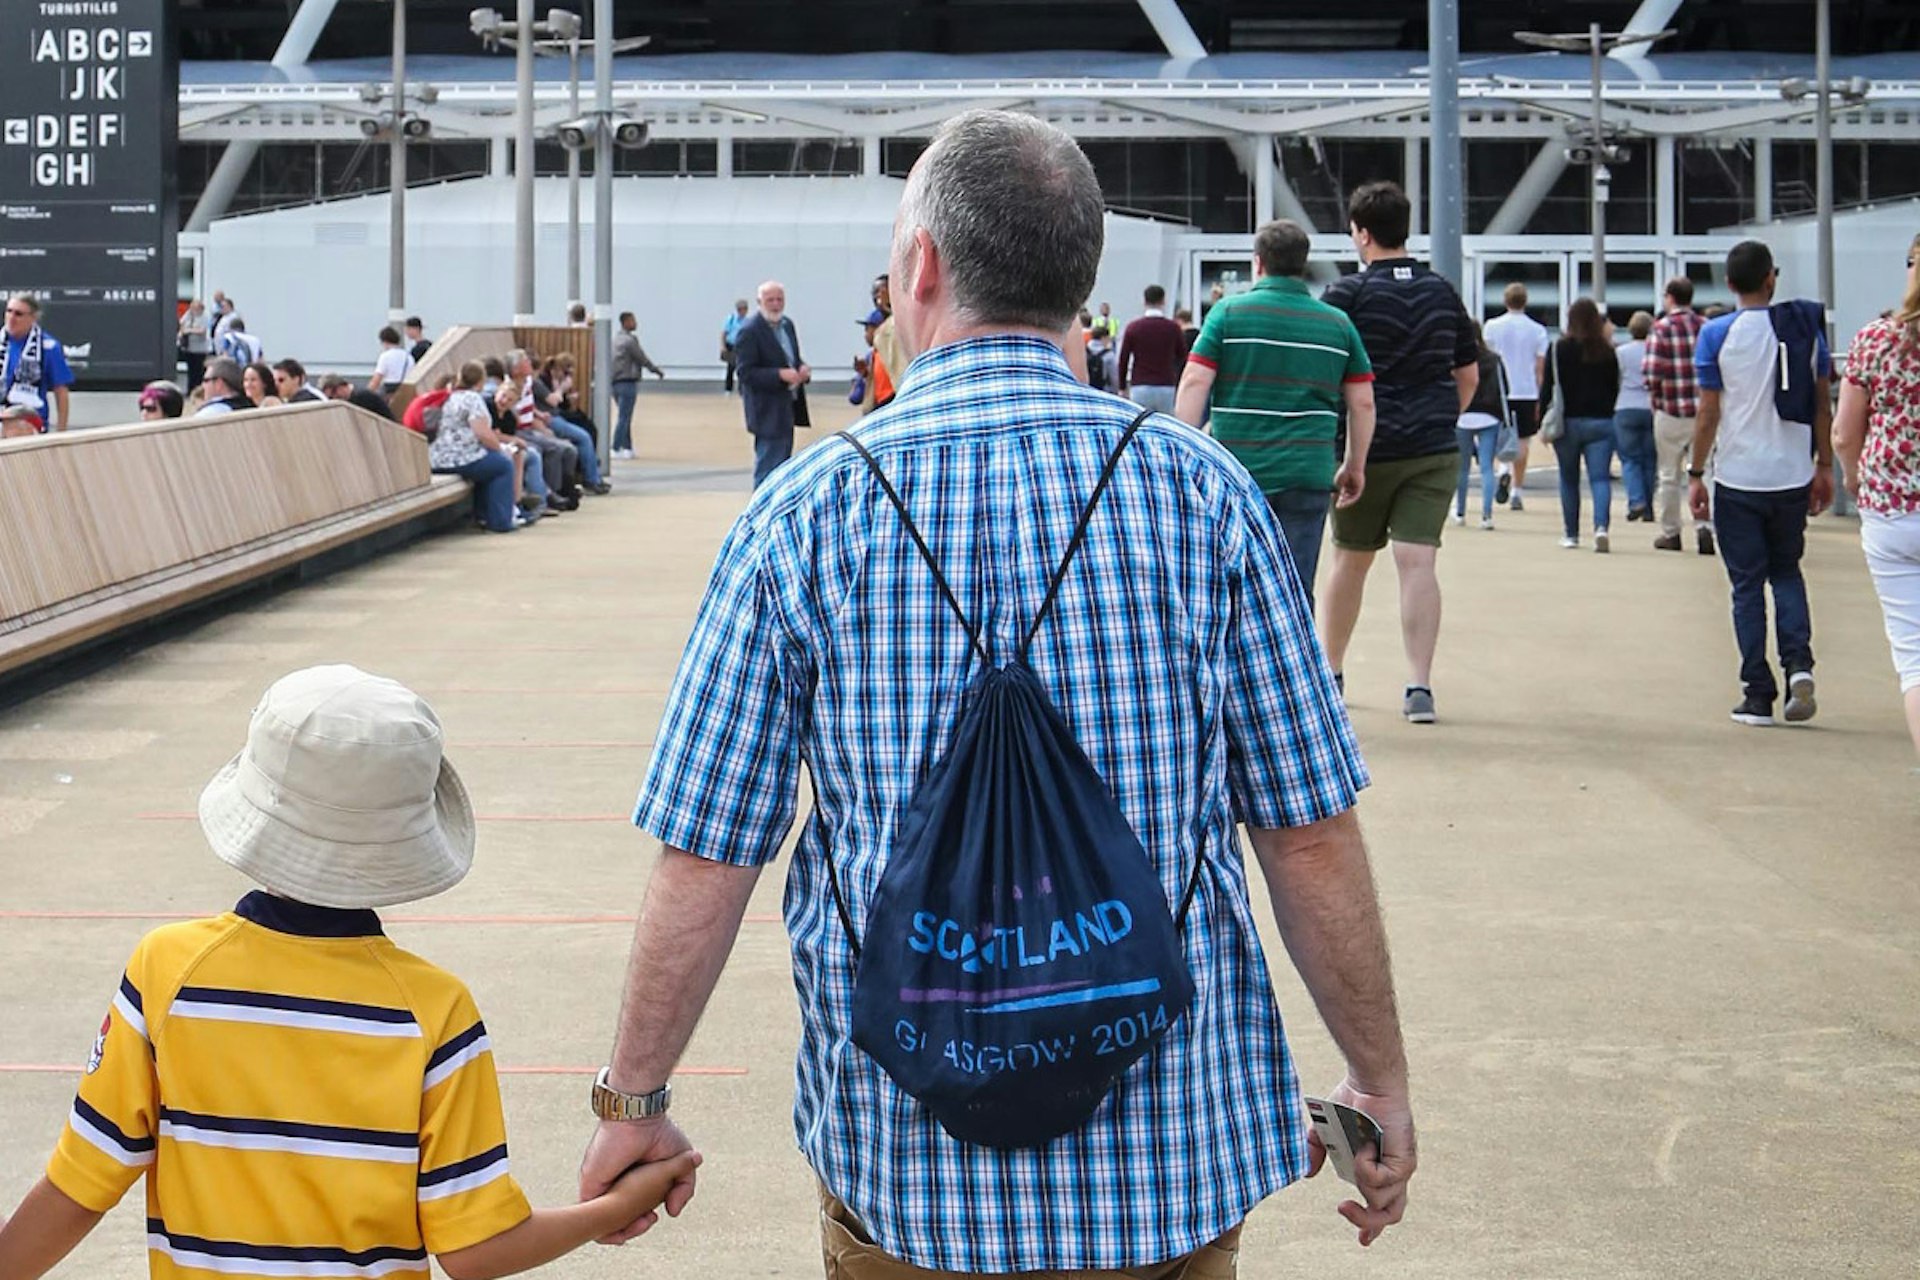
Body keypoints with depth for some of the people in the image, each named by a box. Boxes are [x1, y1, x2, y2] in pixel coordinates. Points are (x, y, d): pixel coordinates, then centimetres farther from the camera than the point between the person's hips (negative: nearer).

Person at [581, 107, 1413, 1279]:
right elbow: (1311, 835, -5)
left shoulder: (804, 513, -7)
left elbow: (704, 864, -5)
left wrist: (634, 1103, 8)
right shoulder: (1202, 492, -7)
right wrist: (1381, 1083, 8)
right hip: (1170, 1157, 0)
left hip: (902, 1166, 0)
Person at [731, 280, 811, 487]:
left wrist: (803, 369, -3)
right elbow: (746, 373, -19)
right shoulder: (749, 332, -15)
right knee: (768, 470, -8)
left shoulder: (787, 325, 11)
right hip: (768, 412, -9)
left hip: (787, 407, 9)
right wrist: (780, 375, -28)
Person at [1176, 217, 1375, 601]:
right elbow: (1363, 403, 9)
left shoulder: (1229, 313, 1)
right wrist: (1355, 466, 19)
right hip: (1308, 477, 1)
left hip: (1236, 473, -1)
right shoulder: (1338, 324, 9)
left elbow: (1194, 384, -6)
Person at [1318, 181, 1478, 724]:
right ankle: (1419, 686, -13)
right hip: (1434, 450, 3)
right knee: (1418, 562, -3)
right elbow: (1469, 376, 13)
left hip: (1367, 449, -2)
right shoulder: (1442, 293, 7)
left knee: (1351, 561, 12)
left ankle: (1329, 674, 27)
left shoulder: (1348, 294, -7)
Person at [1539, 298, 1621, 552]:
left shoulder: (1560, 348, -5)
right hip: (1600, 422, 1)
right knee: (1600, 478, -3)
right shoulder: (1607, 351, 2)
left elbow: (1548, 386, -4)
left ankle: (1571, 534, 17)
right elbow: (1615, 387, 7)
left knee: (1569, 480, 12)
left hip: (1568, 422, -1)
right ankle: (1602, 526, -25)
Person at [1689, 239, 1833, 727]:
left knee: (1748, 585, 5)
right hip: (1793, 476, 2)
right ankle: (1799, 663, -4)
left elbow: (1709, 411, -6)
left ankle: (1758, 695, 4)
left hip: (1738, 478, -2)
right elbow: (1822, 404, 5)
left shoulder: (1718, 333, -7)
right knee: (1786, 571, 19)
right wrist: (1824, 467, 14)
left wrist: (1695, 475, 2)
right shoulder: (1806, 328, 1)